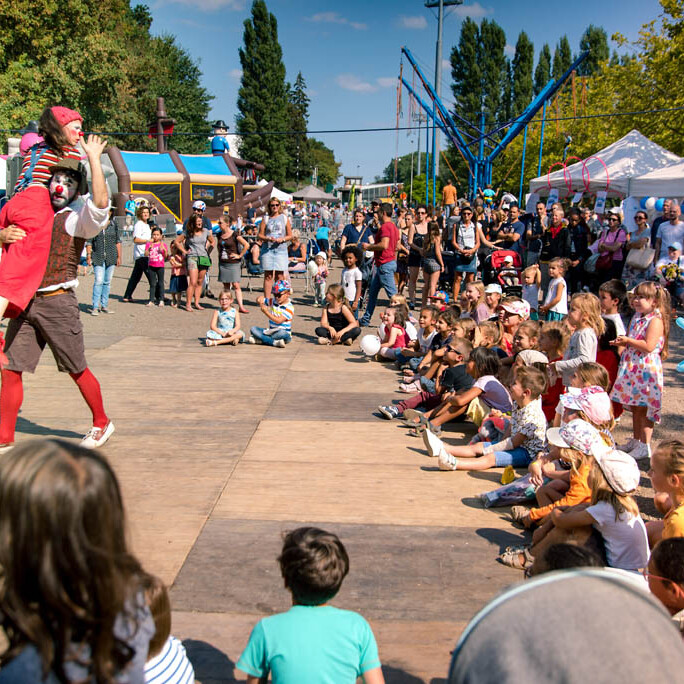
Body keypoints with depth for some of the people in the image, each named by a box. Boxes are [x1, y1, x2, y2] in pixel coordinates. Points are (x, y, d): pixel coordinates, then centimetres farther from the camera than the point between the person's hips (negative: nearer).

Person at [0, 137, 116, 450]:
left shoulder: (79, 217, -2)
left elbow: (101, 201, -23)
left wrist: (94, 157, -19)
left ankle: (102, 424, 25)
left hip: (57, 301, -5)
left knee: (77, 369, 6)